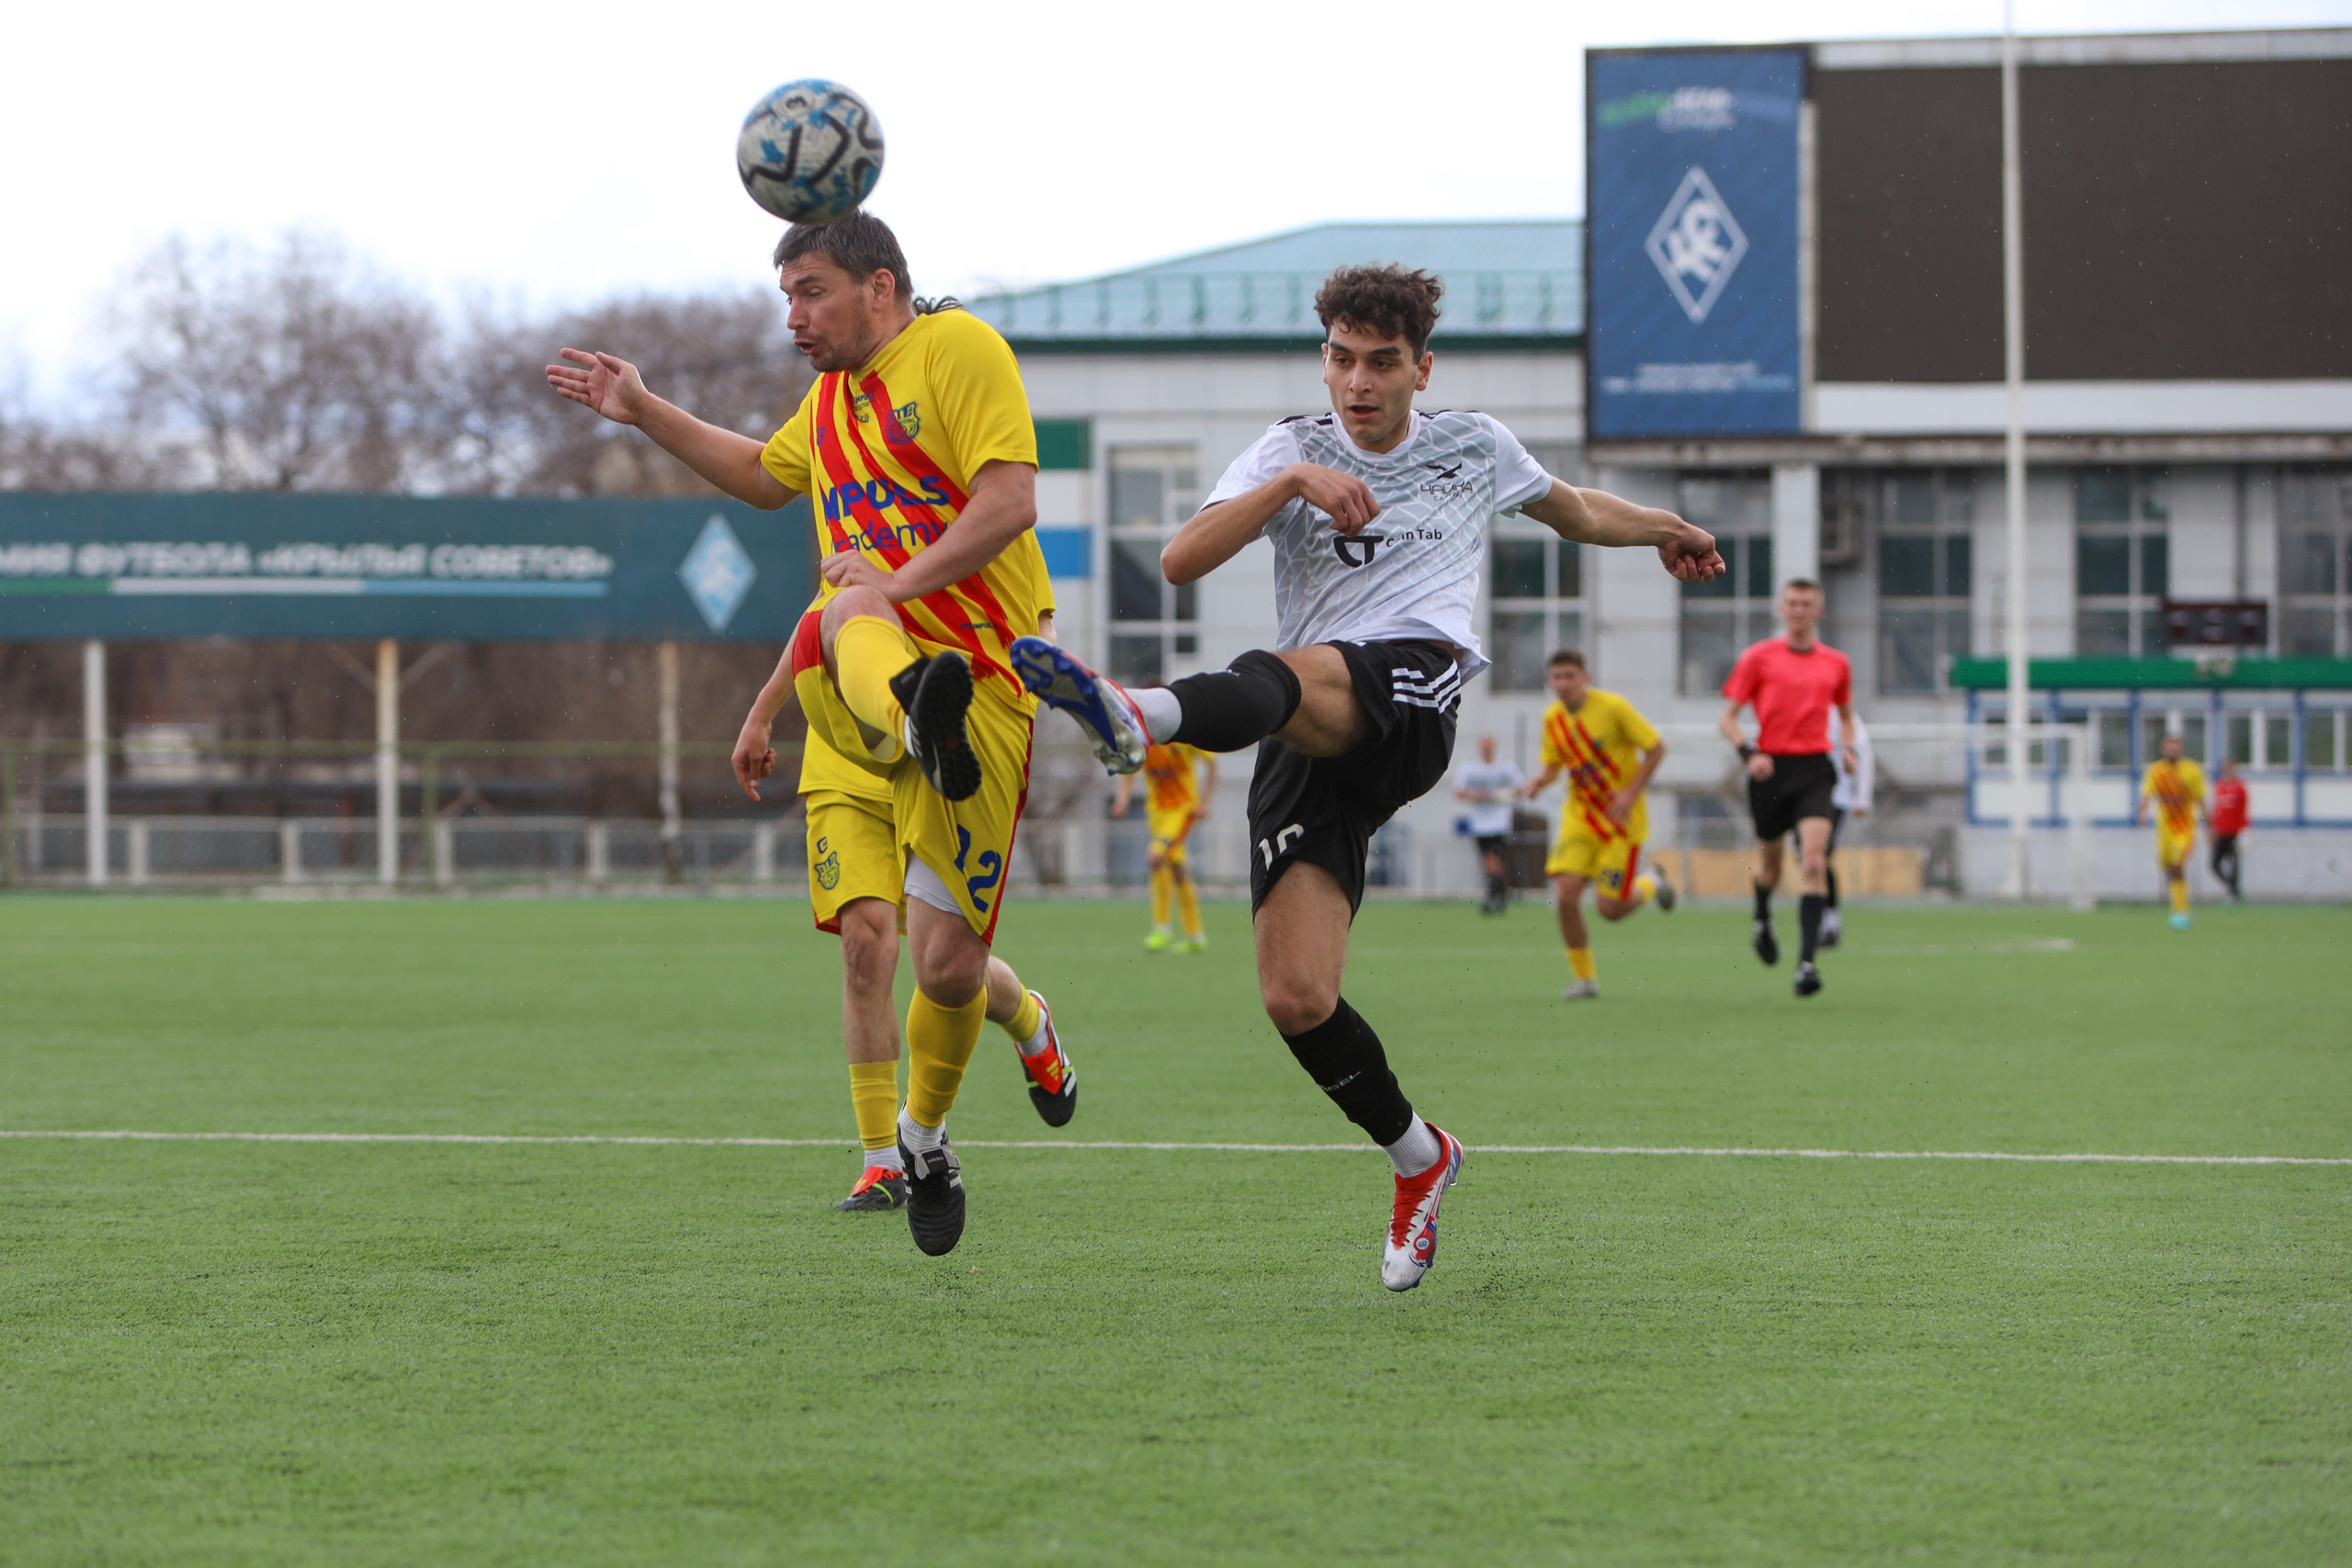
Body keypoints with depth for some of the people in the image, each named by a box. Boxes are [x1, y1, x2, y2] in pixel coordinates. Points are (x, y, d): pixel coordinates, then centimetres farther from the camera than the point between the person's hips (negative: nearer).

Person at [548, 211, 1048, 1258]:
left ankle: (924, 1132, 22)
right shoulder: (833, 395, 24)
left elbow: (1010, 502, -12)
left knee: (946, 963, -6)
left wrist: (902, 579, -20)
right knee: (848, 616, -38)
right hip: (870, 675, 5)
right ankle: (919, 721, -72)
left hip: (983, 677, -5)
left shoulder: (959, 349, -1)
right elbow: (764, 476, 44)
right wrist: (644, 413, 38)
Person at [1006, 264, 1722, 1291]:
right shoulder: (1294, 449, 13)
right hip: (1309, 752, 2)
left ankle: (1141, 715, -72)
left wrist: (1665, 531, 56)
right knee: (1296, 1000, -11)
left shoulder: (1475, 448, 20)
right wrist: (1293, 481, -13)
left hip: (1417, 681, -2)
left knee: (1295, 675, -39)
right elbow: (1180, 561, -2)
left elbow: (1572, 509, 43)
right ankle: (1418, 1157, 13)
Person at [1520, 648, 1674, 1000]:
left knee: (1609, 909, -9)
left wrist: (1631, 793, -17)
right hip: (1579, 814, 4)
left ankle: (1649, 884, 26)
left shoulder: (1613, 707, -16)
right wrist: (1541, 781, -9)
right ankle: (1583, 977, 4)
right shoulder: (1553, 717, -1)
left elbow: (1656, 748, -10)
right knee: (1565, 895, -13)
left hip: (1622, 818, -4)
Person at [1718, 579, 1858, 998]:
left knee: (1814, 863, -16)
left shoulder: (1836, 663, 9)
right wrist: (1748, 754, -14)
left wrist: (1848, 748, 6)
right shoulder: (1759, 657, 2)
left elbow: (1845, 714, 26)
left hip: (1814, 770, 0)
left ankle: (1807, 963, -20)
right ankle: (1762, 923, 47)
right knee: (1770, 859, 12)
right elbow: (1727, 718, 2)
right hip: (1770, 769, 0)